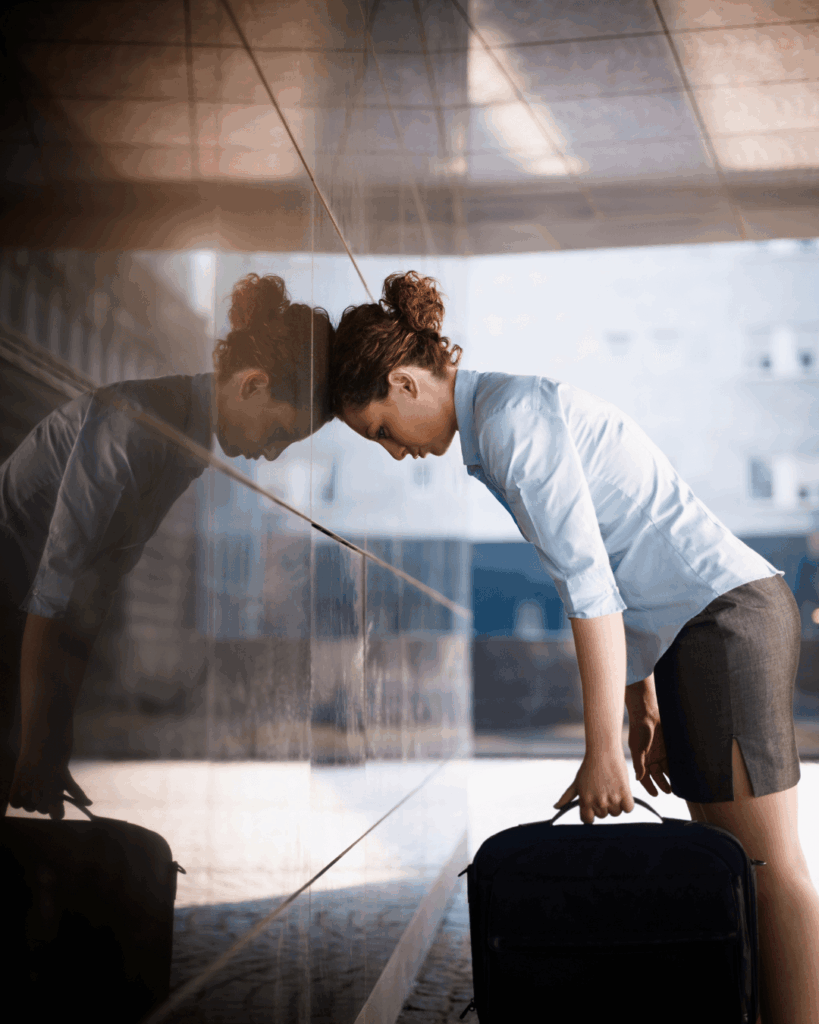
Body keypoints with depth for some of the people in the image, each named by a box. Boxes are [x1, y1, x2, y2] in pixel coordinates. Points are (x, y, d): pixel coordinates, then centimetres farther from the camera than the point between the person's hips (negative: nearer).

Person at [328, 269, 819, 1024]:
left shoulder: (510, 416, -13)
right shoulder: (508, 417, 17)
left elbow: (590, 586, -18)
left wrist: (603, 750, -15)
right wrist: (641, 705, 20)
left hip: (728, 614, -10)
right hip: (698, 630, 10)